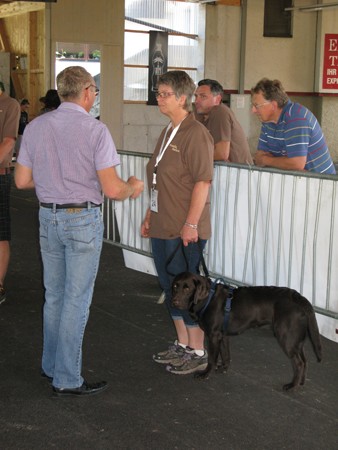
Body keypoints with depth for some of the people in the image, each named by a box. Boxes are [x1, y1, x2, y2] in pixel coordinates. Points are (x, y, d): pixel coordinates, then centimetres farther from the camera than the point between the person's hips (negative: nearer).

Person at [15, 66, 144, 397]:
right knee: (76, 300, 2)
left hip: (48, 217, 6)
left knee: (53, 295, 18)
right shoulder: (95, 130, -14)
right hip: (83, 219, -6)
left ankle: (51, 366, 31)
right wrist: (132, 187, 6)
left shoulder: (35, 127, 2)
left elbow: (22, 180, 6)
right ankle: (66, 379, 8)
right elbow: (111, 189, -16)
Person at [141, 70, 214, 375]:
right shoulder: (168, 132, 14)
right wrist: (150, 216, 20)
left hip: (185, 232, -9)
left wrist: (191, 224, -22)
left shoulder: (196, 134, -15)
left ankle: (197, 353, 14)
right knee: (171, 287, 16)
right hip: (163, 228, 9)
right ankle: (182, 345, 30)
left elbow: (203, 181, -20)